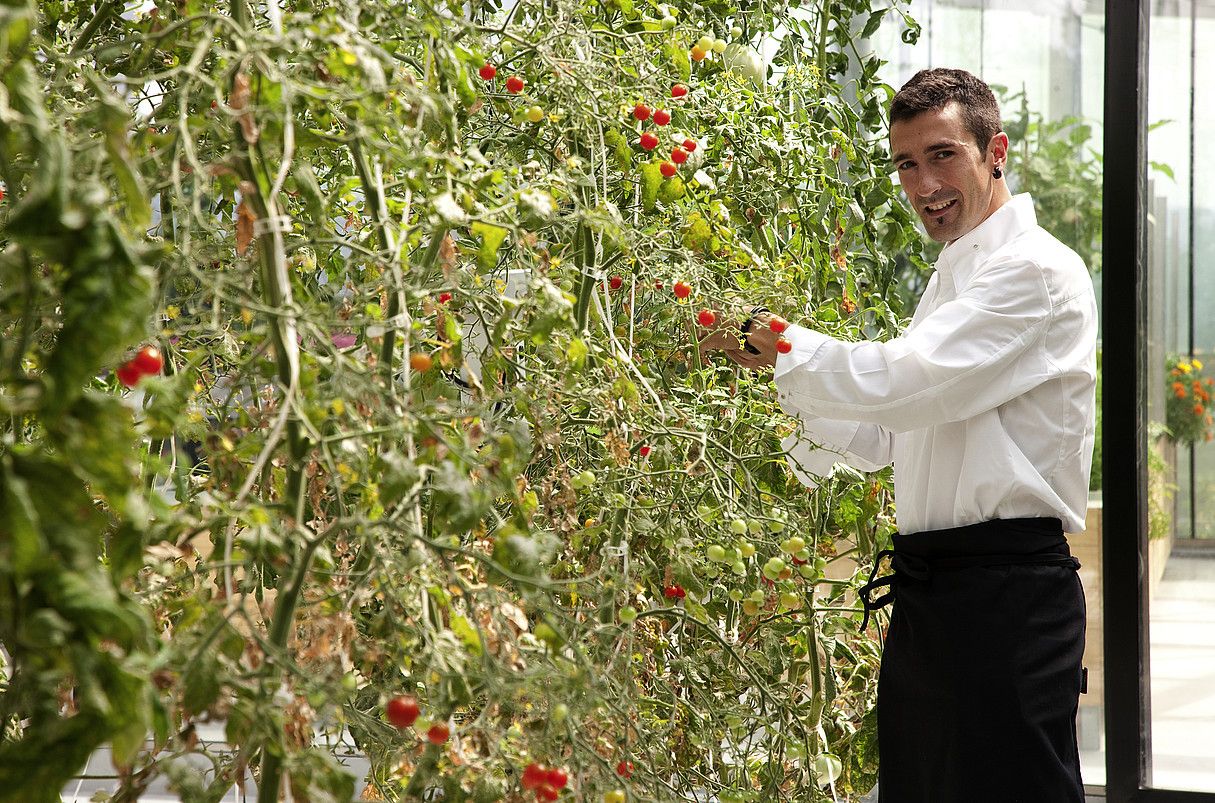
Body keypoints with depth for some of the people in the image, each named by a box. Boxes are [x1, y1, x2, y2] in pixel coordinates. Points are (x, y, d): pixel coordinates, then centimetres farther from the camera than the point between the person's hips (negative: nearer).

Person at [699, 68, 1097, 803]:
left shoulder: (1036, 272, -11)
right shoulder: (954, 278, 20)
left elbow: (903, 382, -22)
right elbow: (884, 439, 23)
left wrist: (778, 344, -9)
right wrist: (779, 365, 11)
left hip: (1006, 596, -10)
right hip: (929, 590, 10)